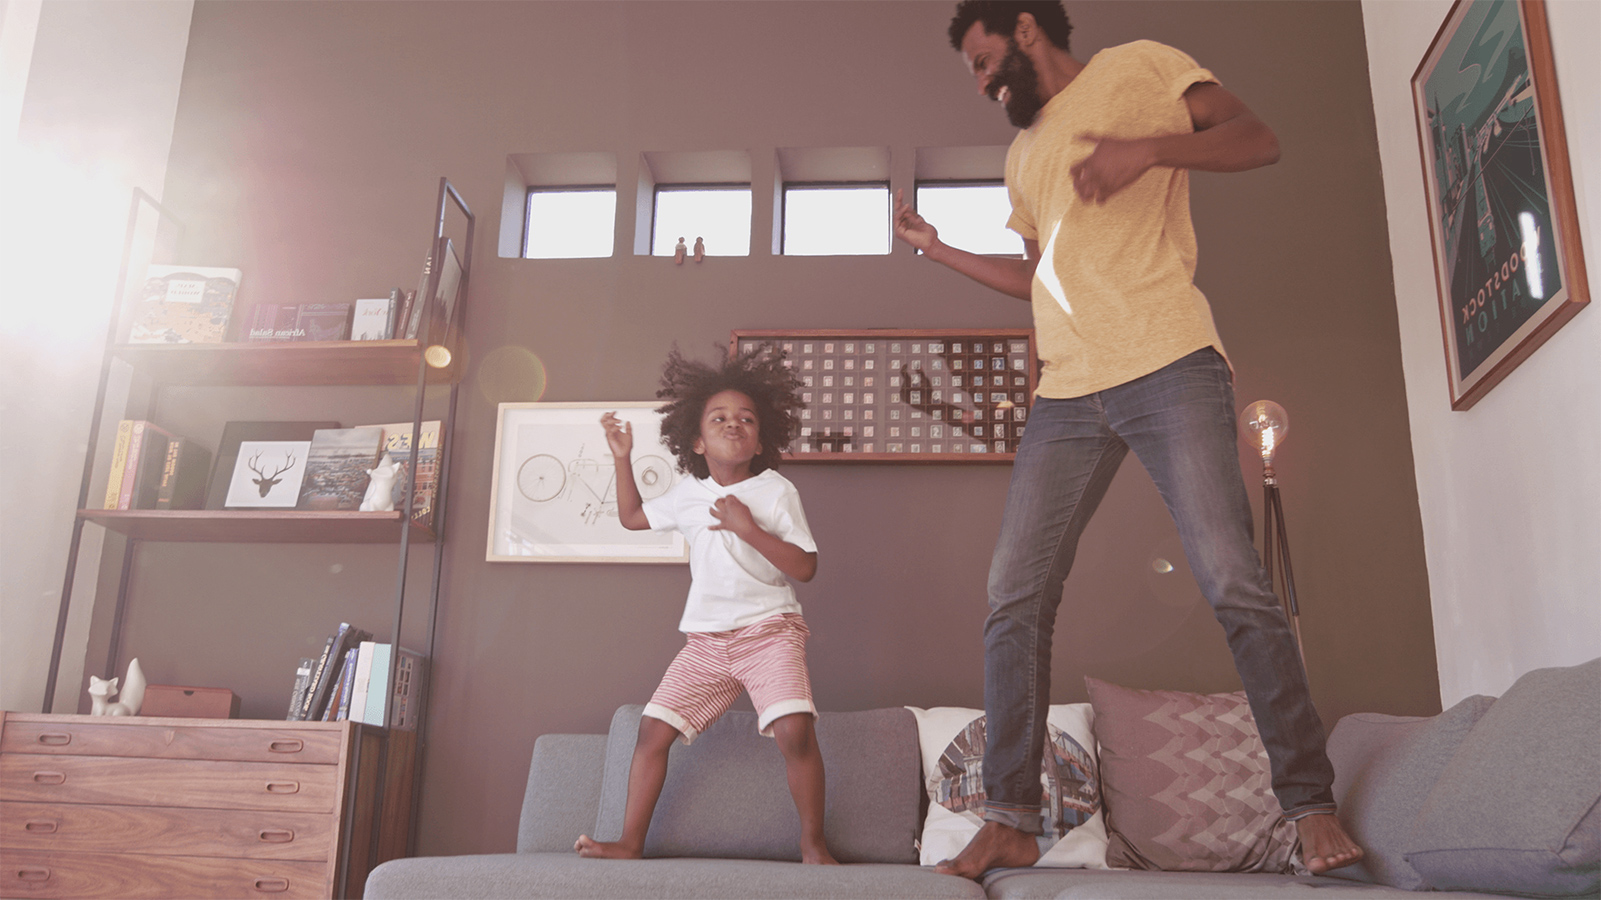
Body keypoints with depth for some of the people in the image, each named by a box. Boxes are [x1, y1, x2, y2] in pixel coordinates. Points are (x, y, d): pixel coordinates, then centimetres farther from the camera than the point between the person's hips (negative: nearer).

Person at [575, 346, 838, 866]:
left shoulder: (775, 491, -6)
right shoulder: (688, 495, 8)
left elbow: (805, 568, -13)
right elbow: (632, 517, 24)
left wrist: (748, 528, -21)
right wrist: (622, 458, 17)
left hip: (769, 631, -4)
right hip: (706, 640, 5)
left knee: (795, 731, -23)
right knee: (653, 728, -3)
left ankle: (813, 844, -4)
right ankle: (630, 843, 10)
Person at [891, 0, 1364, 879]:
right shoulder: (1023, 154, 28)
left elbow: (1257, 138, 1)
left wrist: (1148, 149, -15)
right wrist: (936, 248, 31)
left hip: (1168, 365, -6)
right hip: (1066, 391, 6)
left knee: (1233, 583, -10)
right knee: (1013, 599, -4)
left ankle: (1310, 804, 4)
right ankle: (1009, 821, 2)